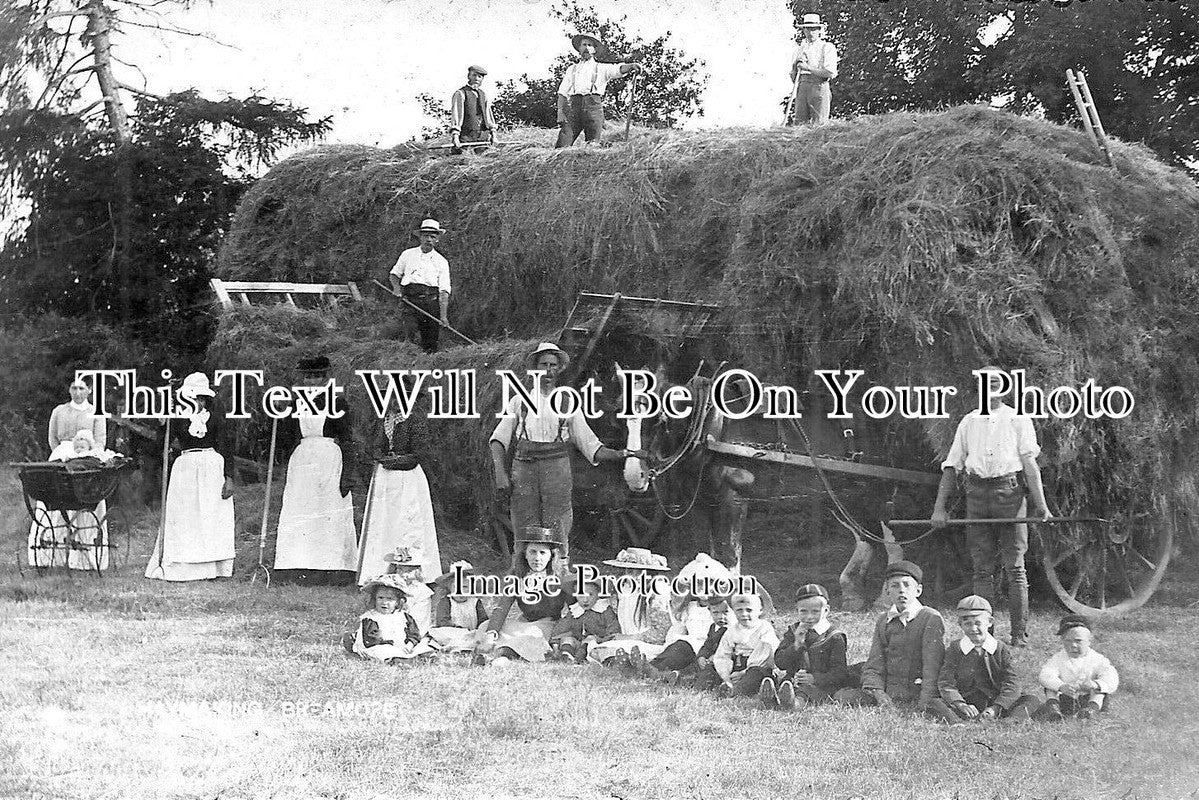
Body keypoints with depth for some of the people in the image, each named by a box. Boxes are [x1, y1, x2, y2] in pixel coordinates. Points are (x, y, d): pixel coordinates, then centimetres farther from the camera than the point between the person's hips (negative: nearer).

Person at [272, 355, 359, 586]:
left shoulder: (337, 405, 0)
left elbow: (348, 443, -2)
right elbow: (286, 441, 12)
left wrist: (347, 476, -9)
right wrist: (282, 416, -2)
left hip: (330, 464, -4)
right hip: (301, 464, 4)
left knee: (331, 519, -5)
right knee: (296, 519, -3)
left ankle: (333, 572, -3)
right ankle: (298, 572, -3)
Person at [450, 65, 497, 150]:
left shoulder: (483, 95, 18)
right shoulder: (460, 94, -1)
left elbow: (488, 115, 16)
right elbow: (455, 116, -10)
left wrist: (493, 134, 5)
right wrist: (455, 136, -21)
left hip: (483, 137, 5)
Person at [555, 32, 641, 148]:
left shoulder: (601, 68, 21)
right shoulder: (572, 69, 25)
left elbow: (618, 70, 1)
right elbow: (562, 93, 17)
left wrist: (631, 66, -22)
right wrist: (560, 115, 2)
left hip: (593, 105, -1)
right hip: (574, 104, 1)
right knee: (562, 145, -16)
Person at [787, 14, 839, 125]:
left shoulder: (827, 48, 2)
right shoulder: (799, 48, 17)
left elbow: (830, 73, -9)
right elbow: (793, 73, 25)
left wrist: (808, 68, -11)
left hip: (819, 88, -4)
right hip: (801, 88, 4)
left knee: (819, 124, -6)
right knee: (799, 123, -2)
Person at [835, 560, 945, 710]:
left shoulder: (931, 619, -3)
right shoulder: (883, 623, 16)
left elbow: (932, 670, -12)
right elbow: (873, 668, 10)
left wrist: (924, 704, -23)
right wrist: (877, 693, -11)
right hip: (887, 693, 5)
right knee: (840, 697, -14)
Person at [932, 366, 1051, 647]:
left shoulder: (1017, 419, 9)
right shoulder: (968, 422, 17)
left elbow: (1030, 463, 0)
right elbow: (952, 466, 15)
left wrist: (1040, 503, -11)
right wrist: (939, 507, 7)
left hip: (1009, 490, -3)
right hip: (977, 492, 3)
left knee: (1015, 567, -5)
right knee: (982, 568, 2)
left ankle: (1020, 634, -4)